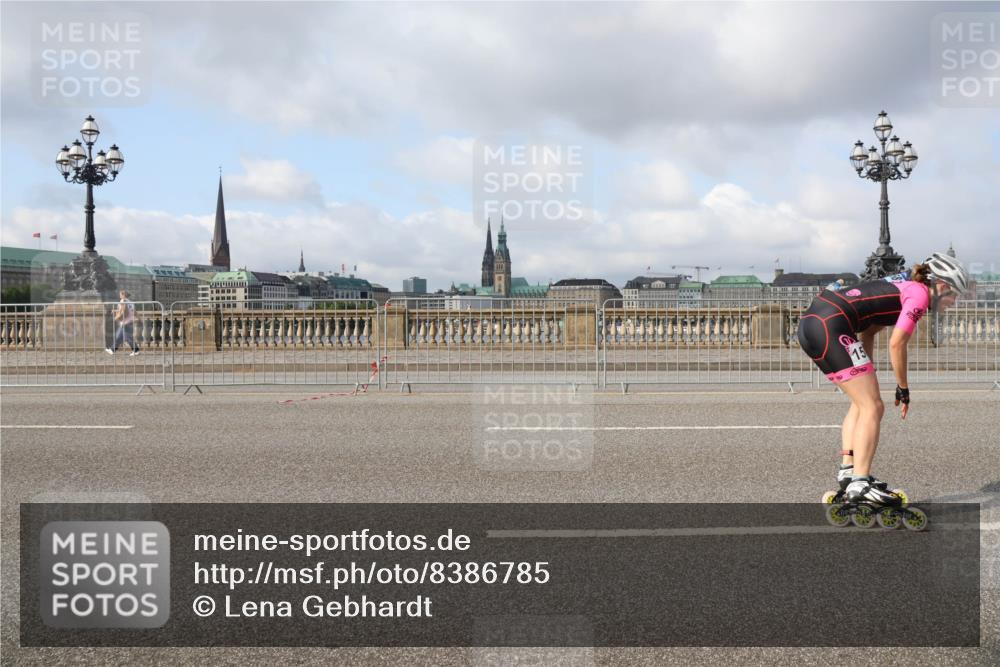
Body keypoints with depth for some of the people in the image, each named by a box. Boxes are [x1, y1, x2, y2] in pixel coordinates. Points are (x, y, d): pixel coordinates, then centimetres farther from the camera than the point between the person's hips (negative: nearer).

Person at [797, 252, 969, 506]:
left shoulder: (903, 285, 26)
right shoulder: (920, 294, 0)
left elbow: (867, 331, 27)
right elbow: (896, 344, -7)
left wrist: (866, 376, 26)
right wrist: (903, 389, 4)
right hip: (831, 326, -10)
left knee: (861, 401, 20)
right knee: (873, 407, -5)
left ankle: (847, 471, 21)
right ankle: (859, 485, -8)